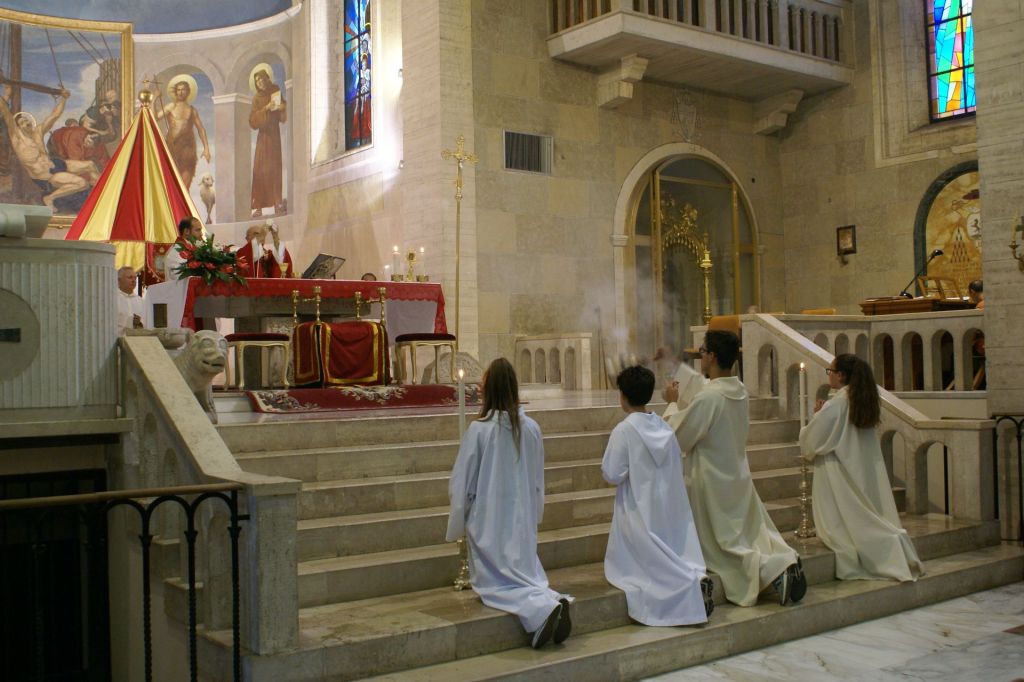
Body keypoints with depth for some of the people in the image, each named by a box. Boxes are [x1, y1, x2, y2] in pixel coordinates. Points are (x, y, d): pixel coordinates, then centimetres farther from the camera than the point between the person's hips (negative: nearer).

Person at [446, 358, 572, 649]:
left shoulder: (478, 430, -16)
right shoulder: (531, 428, -3)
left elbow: (462, 483, -8)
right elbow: (538, 481, 8)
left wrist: (458, 524, 6)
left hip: (488, 519, -4)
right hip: (523, 518, 4)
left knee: (497, 581, 4)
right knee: (525, 573, 17)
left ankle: (544, 609, -23)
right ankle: (555, 601, -13)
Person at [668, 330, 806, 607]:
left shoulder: (707, 397, -25)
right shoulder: (740, 391, -1)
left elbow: (678, 438, -15)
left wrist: (672, 404, -2)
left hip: (713, 484, -7)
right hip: (739, 477, 7)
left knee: (726, 544, 4)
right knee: (754, 532, 18)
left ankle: (773, 569, -15)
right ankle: (787, 560, -5)